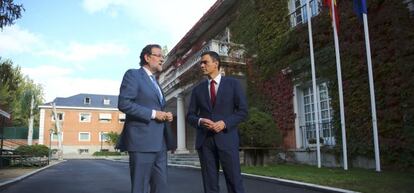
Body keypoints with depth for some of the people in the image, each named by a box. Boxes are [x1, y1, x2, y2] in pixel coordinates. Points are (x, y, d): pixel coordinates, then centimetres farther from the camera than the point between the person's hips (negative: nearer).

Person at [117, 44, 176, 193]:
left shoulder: (155, 82, 24)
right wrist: (153, 113, -15)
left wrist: (166, 116, 7)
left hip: (159, 143, 8)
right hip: (141, 140, -8)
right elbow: (123, 104, -14)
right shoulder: (133, 74, -1)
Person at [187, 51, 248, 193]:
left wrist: (225, 123, -14)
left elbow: (243, 111, 1)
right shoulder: (198, 89, 14)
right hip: (205, 140, 3)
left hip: (226, 138, -2)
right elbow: (190, 115, 12)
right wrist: (200, 121, -11)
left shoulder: (233, 84, 6)